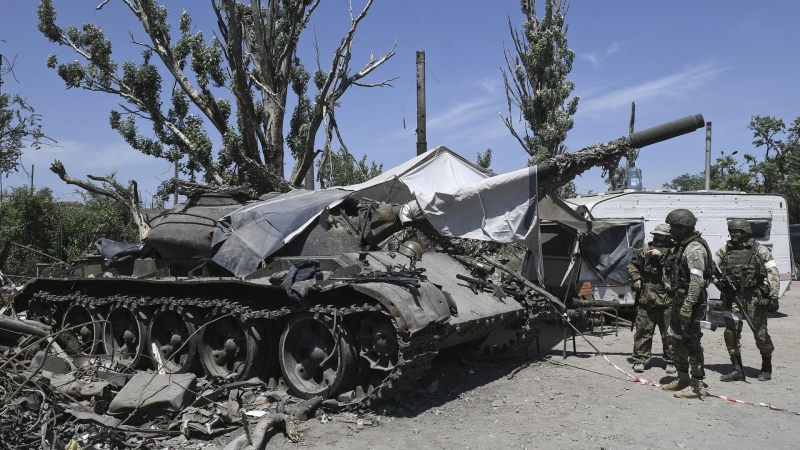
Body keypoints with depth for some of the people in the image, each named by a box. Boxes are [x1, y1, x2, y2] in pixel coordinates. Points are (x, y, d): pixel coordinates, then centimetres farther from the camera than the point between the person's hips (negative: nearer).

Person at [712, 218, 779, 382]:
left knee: (761, 333, 4)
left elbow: (773, 274, -1)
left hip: (755, 297, -3)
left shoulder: (760, 250, 0)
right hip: (732, 297, 3)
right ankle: (737, 370, 9)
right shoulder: (724, 250, 8)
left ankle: (767, 367, 26)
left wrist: (774, 296, -9)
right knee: (731, 333, -1)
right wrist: (718, 281, 0)